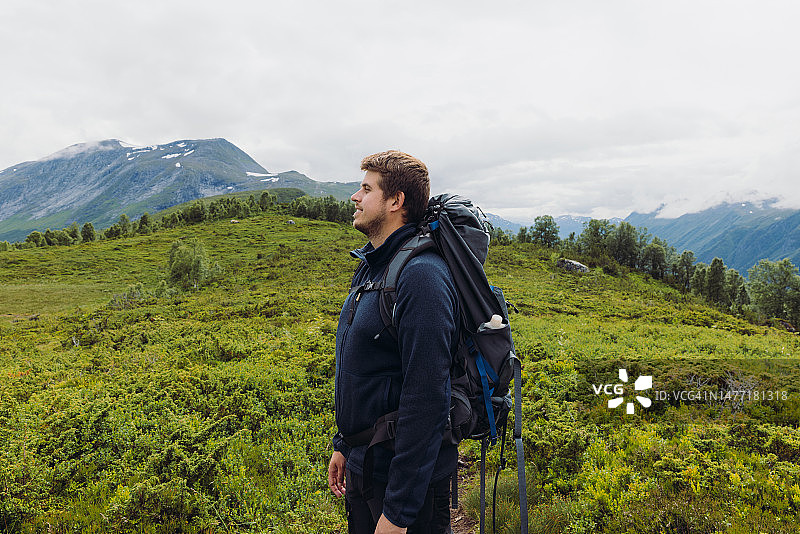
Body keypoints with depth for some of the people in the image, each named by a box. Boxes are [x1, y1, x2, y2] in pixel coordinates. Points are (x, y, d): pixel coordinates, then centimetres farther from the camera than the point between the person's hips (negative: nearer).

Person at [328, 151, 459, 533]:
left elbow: (426, 400, -27)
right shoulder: (371, 267, 7)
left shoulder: (420, 276, -23)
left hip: (407, 478, -9)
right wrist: (343, 444, 17)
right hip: (362, 466, 9)